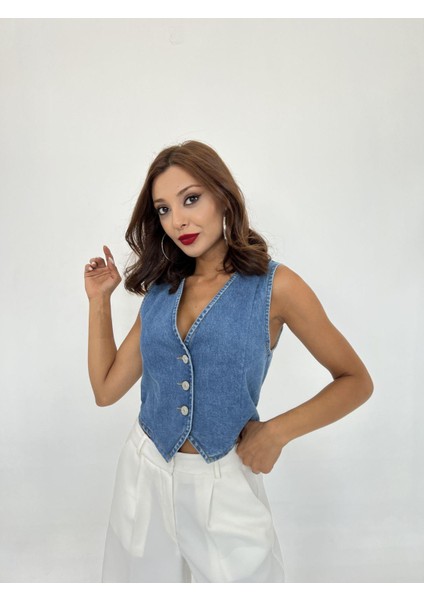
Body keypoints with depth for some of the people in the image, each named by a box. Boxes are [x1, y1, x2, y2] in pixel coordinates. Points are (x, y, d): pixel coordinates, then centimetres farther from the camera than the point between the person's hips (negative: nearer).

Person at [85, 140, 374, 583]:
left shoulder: (274, 285, -12)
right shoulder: (161, 289, 1)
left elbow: (355, 381, -6)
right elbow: (106, 390, 0)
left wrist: (277, 431, -17)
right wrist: (99, 299, -1)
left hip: (223, 484, -4)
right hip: (144, 472, 4)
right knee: (149, 576, 22)